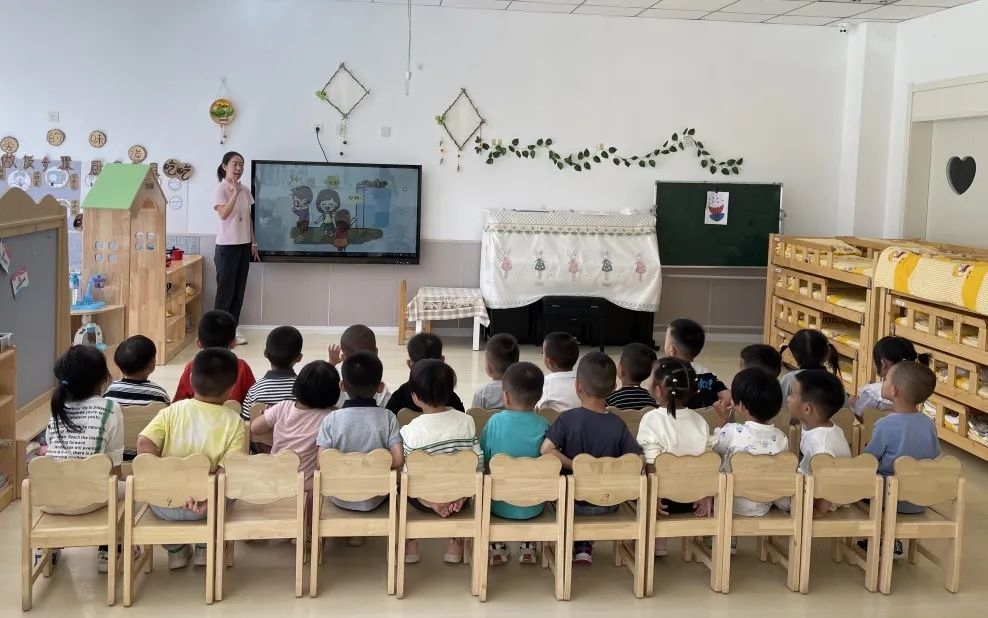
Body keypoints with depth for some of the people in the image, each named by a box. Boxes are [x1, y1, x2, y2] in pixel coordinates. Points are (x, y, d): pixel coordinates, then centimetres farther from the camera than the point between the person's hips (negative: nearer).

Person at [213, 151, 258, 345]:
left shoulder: (245, 190, 9)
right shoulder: (221, 189, -10)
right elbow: (223, 214, -24)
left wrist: (253, 243, 11)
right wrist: (235, 192, -27)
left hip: (244, 245, 6)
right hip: (227, 246, -6)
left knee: (239, 289, 8)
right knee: (226, 289, -2)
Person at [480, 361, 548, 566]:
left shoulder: (495, 422, -14)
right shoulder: (544, 426, -13)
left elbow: (483, 461, -3)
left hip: (500, 506, -1)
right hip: (532, 508, 1)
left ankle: (497, 548, 25)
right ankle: (528, 547, 28)